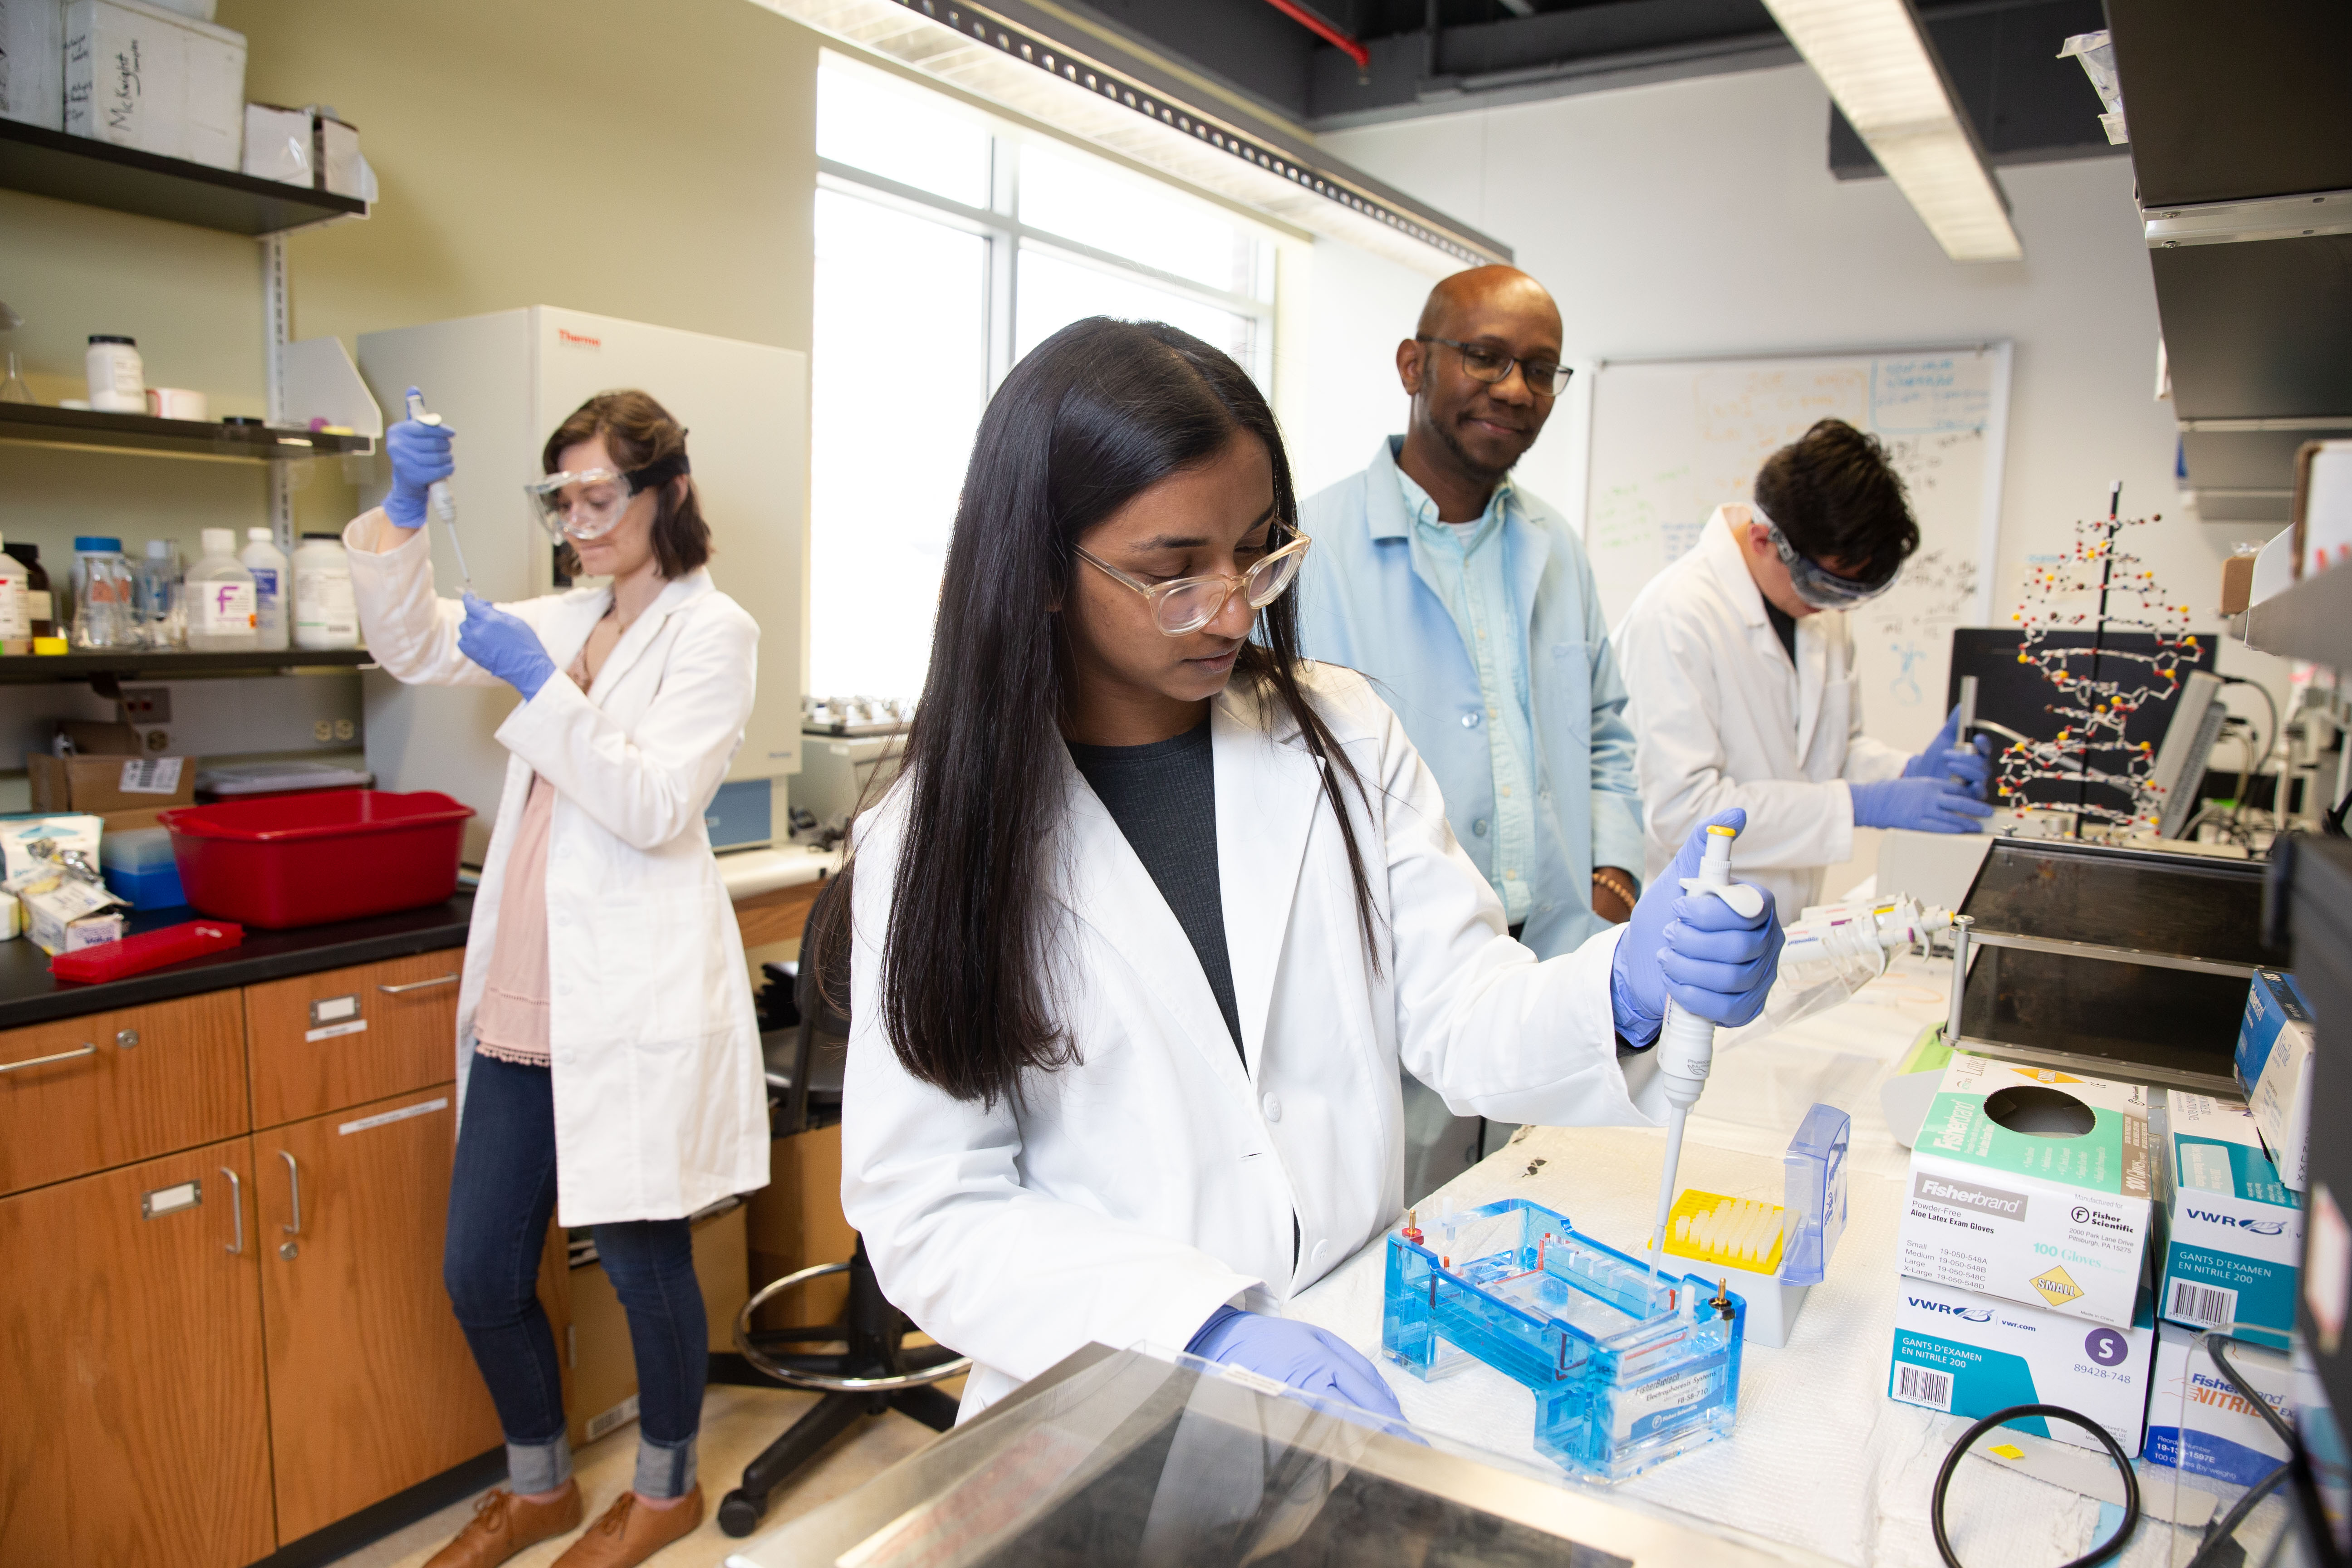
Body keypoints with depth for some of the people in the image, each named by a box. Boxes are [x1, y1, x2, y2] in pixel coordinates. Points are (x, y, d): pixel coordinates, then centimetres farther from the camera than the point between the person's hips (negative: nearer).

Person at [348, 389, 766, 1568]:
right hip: (523, 999, 7)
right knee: (478, 1275, 13)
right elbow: (414, 646, 14)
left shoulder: (712, 630, -7)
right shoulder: (570, 620, 14)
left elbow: (657, 808, -15)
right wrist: (403, 510, 1)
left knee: (643, 1262, 8)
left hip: (630, 1006, -7)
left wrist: (540, 684, -19)